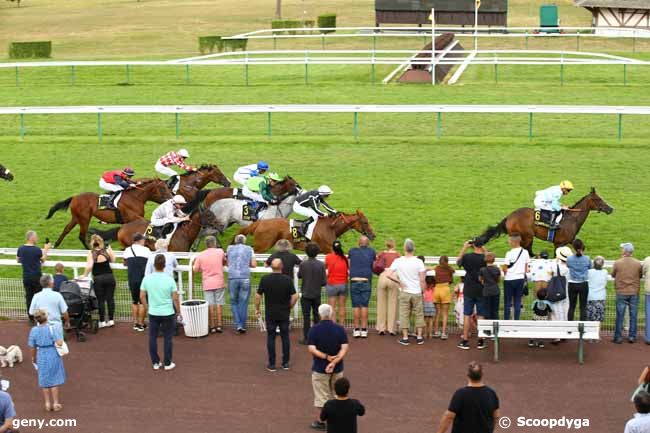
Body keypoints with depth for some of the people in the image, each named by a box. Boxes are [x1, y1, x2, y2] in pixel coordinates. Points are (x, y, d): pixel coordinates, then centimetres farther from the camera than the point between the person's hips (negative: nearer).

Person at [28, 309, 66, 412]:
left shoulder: (34, 331, -7)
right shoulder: (52, 329, -16)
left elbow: (33, 347, -1)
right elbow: (59, 343, -24)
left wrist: (33, 358, 15)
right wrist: (60, 339, -1)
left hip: (41, 357, 2)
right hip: (53, 356, -2)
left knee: (45, 381, 15)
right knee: (55, 380, 10)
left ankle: (48, 404, 23)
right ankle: (56, 403, 14)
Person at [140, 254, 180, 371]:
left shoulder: (147, 279, -7)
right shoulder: (169, 280, -13)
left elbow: (142, 296, 0)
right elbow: (175, 298, -9)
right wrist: (178, 311, 5)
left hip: (153, 313, 2)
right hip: (168, 313, -2)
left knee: (153, 337, 13)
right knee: (167, 338, 8)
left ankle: (155, 363, 18)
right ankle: (167, 363, 13)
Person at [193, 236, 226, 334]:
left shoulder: (200, 256, -3)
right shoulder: (220, 252, -3)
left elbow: (195, 269, 1)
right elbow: (224, 260, 16)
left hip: (207, 284, 0)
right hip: (219, 282, 0)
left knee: (210, 305, 3)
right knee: (219, 304, 7)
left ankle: (212, 327, 5)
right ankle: (219, 325, 7)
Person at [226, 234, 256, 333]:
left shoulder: (230, 248, 11)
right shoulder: (249, 249, 8)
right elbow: (254, 264, 4)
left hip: (232, 278, 1)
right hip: (245, 278, -1)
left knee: (234, 302, 12)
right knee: (243, 303, 7)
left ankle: (238, 325, 2)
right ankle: (243, 326, 10)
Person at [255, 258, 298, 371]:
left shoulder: (265, 279, -8)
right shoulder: (288, 280, -8)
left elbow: (258, 295, -6)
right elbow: (295, 296, -9)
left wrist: (257, 309, 8)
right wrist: (290, 307, 8)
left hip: (270, 314, -1)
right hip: (284, 314, 1)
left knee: (271, 338, 6)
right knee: (285, 337, 11)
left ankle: (272, 364, 6)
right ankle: (286, 363, 15)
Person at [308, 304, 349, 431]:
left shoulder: (314, 329, -11)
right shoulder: (340, 329, -6)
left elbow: (312, 349, -19)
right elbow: (345, 348, -14)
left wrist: (327, 357, -19)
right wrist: (334, 361, -19)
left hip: (320, 368, -2)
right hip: (337, 368, 3)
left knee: (321, 396, 7)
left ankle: (320, 422, 13)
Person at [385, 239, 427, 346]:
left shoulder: (398, 261, -6)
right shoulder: (418, 262, -8)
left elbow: (389, 275, -12)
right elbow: (422, 279, -6)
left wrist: (399, 282, -1)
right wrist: (423, 290, 7)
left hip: (404, 292, 0)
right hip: (417, 292, 0)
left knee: (404, 315, 6)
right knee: (419, 314, 11)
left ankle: (405, 338, 5)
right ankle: (419, 337, 12)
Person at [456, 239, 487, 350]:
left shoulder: (467, 257, -9)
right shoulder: (485, 258, -9)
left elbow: (458, 261, 11)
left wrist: (464, 248, 14)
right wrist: (484, 250, 13)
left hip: (469, 290, 0)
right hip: (482, 291, 0)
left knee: (467, 315, 5)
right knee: (481, 316, 7)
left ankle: (465, 341, 5)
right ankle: (481, 341, 8)